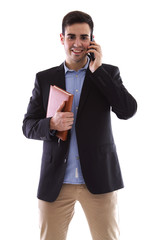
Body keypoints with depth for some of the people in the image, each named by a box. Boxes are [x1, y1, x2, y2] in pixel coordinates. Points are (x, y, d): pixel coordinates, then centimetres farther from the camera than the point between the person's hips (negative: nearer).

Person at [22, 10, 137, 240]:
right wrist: (51, 124, -15)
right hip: (55, 181, 1)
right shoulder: (44, 78, 8)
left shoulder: (108, 73, 5)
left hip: (99, 178, -1)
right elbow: (28, 126, 7)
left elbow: (128, 111, -9)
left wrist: (97, 70, -10)